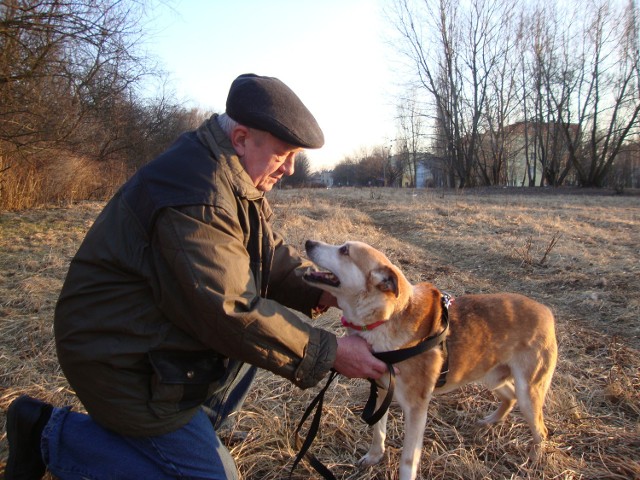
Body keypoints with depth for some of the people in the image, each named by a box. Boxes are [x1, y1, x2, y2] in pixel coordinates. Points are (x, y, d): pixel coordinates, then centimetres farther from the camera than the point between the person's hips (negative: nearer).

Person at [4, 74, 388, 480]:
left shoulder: (235, 181, 3)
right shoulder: (195, 196, -30)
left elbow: (271, 253, 8)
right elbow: (232, 313, -31)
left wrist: (321, 291, -9)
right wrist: (329, 352, -24)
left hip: (166, 331, 10)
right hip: (124, 359, -10)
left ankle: (196, 428, 20)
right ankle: (51, 435, 4)